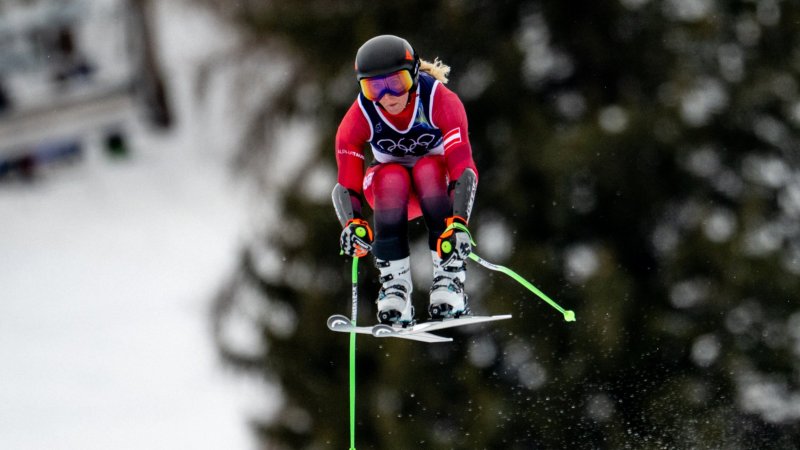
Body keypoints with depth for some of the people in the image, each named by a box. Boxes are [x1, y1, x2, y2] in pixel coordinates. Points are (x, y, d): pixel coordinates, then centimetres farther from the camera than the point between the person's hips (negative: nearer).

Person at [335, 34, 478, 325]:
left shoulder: (440, 102, -27)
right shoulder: (360, 117, -21)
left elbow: (464, 167, -36)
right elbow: (347, 184, -22)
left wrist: (459, 222, -51)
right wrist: (354, 222, -44)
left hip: (439, 182, -1)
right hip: (387, 186, 1)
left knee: (428, 170, -35)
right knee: (393, 180, -34)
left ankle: (449, 279, -36)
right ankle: (394, 288, -33)